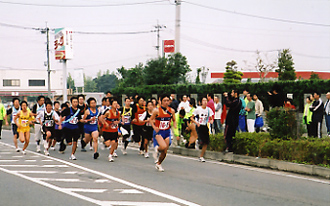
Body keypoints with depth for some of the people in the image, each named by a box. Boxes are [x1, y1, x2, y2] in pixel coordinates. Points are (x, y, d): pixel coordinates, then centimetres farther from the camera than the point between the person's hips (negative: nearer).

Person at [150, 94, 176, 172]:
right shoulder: (157, 110, -10)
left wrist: (174, 125, -6)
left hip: (167, 132, 4)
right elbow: (151, 119, 0)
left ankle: (158, 164, 28)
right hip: (158, 132, -4)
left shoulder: (171, 111, 1)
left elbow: (174, 120, 15)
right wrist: (154, 127, -16)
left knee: (165, 151, 4)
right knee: (163, 146, -27)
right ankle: (157, 149, 9)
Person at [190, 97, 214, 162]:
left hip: (206, 127, 3)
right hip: (199, 126, -3)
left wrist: (211, 121, -12)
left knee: (206, 143, -1)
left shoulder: (209, 110, 4)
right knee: (201, 141, -19)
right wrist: (196, 122, -15)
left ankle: (201, 156, 12)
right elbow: (191, 118, 1)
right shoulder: (198, 109, -3)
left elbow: (211, 118, 12)